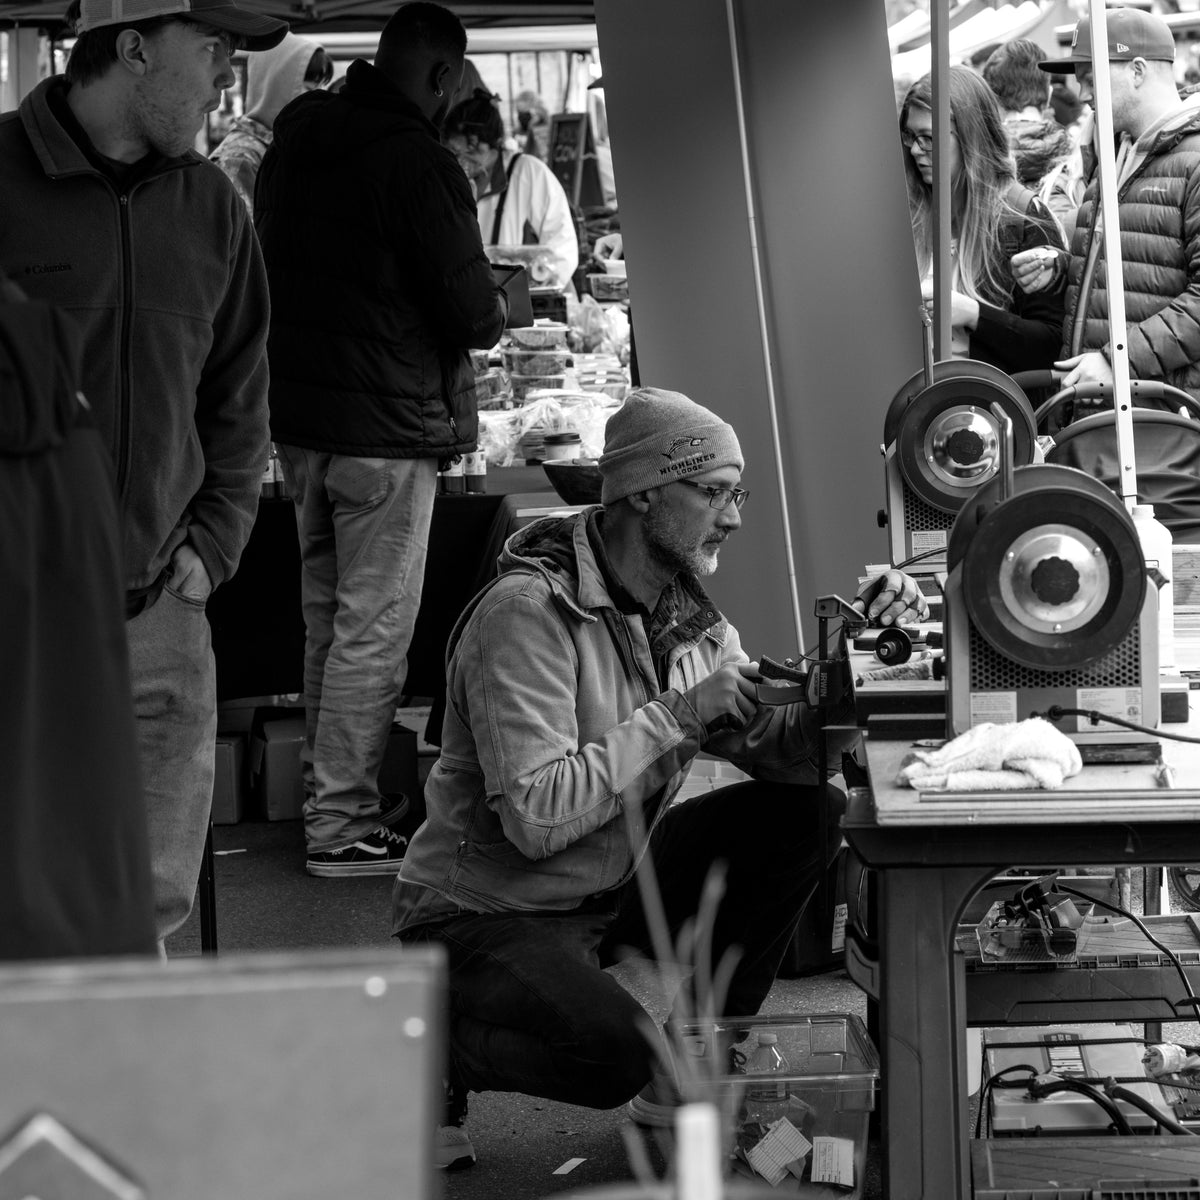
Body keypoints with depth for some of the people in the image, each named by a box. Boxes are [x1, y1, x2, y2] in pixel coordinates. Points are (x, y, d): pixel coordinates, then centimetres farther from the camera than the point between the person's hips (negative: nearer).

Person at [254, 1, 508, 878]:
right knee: (375, 630, -2)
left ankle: (327, 795, 25)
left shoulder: (292, 144, 8)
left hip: (297, 419, 8)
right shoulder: (418, 162, -16)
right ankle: (342, 827, 1)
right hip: (385, 427, -8)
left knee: (327, 620, 17)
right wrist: (497, 307, 8)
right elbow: (473, 314, -15)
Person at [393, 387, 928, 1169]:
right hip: (488, 918, -8)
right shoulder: (530, 613, -23)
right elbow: (537, 818, -31)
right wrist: (680, 714, -27)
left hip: (613, 885, 8)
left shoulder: (691, 620, 3)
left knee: (803, 814, -5)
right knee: (615, 1054, -33)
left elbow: (786, 752, -1)